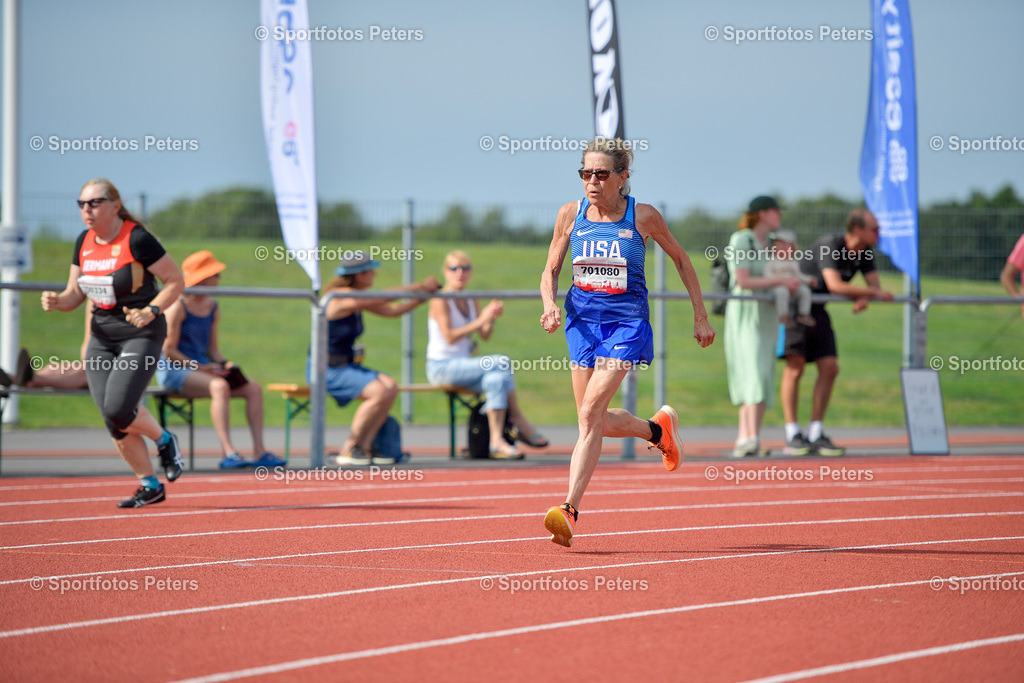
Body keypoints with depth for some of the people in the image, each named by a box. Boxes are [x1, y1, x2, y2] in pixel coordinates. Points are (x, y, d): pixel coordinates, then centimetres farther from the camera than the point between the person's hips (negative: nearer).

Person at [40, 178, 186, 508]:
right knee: (112, 419, 1)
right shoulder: (84, 242, 6)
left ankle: (164, 440, 11)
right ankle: (150, 486, 15)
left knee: (118, 409, -20)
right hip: (102, 336, 7)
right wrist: (57, 301, -9)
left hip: (140, 335, -7)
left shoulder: (137, 239, -14)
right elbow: (75, 294, 13)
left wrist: (151, 311, -21)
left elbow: (176, 281, -8)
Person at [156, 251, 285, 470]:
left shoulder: (213, 307, 14)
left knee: (254, 388, -9)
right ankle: (228, 453, -43)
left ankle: (259, 451, -15)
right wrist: (199, 367, -17)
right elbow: (169, 350, -14)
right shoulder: (178, 307, -11)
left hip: (202, 367, 8)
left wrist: (225, 364, -4)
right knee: (219, 386, -36)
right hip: (173, 370, -8)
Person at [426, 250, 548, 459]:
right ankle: (519, 422, -19)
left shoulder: (471, 302, 14)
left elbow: (485, 335, 7)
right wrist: (480, 320, -24)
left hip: (464, 366, 7)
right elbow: (449, 337, -19)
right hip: (442, 367, -7)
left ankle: (496, 442, -28)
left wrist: (491, 318, -14)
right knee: (503, 363, -24)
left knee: (497, 378, -24)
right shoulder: (440, 301, -9)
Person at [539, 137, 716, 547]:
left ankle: (570, 509, -22)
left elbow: (680, 259, 9)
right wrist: (550, 304, -12)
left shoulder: (643, 216, -5)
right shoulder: (571, 214, 1)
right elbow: (550, 270, 9)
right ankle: (658, 429, 38)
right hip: (582, 321, 4)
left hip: (627, 323, -4)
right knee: (595, 421, 8)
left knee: (591, 412, -19)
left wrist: (700, 316, 11)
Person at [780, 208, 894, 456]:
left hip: (817, 310, 8)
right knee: (795, 368, -12)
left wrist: (864, 299, -24)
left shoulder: (864, 252, 1)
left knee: (829, 368, -2)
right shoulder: (829, 245, -25)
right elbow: (835, 285, -34)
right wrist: (874, 293, -27)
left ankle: (815, 435, 3)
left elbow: (874, 284, 0)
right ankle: (792, 436, -9)